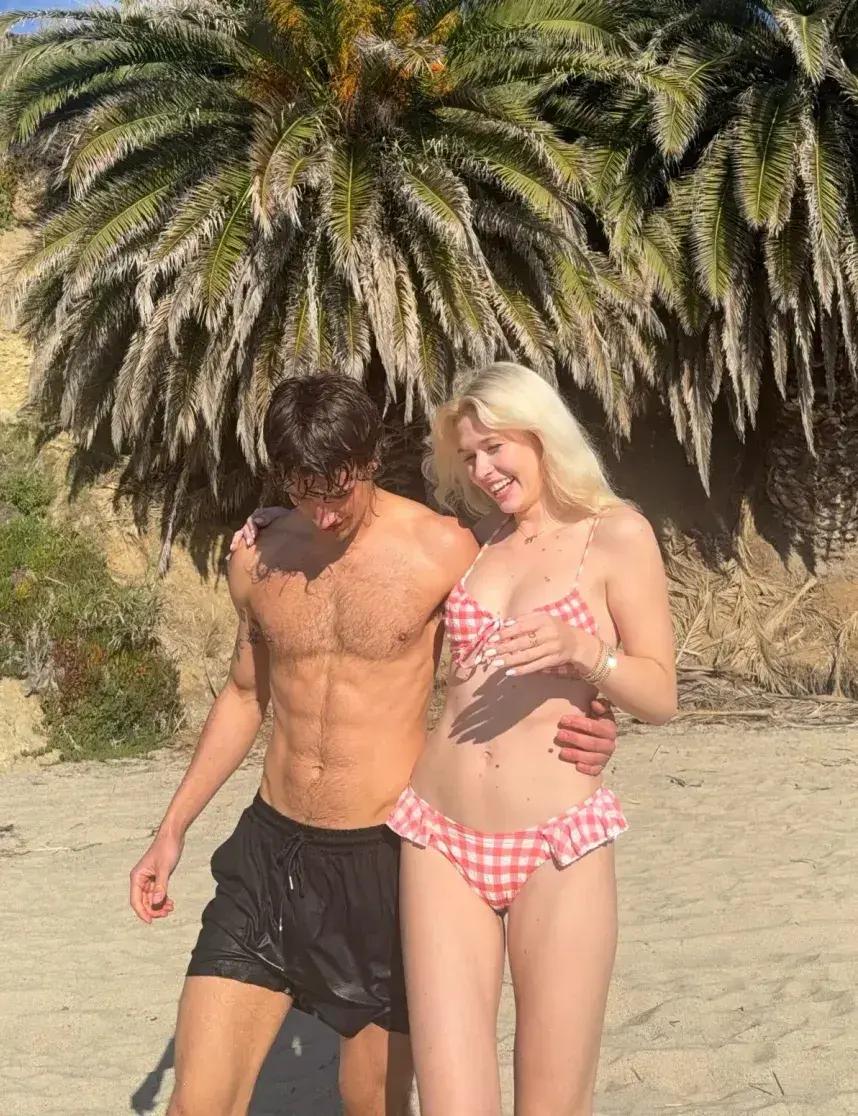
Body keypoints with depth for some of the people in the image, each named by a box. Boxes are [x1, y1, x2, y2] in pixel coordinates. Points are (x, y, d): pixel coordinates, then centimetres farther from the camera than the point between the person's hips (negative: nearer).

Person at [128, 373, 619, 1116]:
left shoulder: (442, 548, -9)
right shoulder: (258, 557, 3)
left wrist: (586, 729, -22)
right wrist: (174, 829, 19)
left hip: (385, 857, -3)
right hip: (270, 849, 3)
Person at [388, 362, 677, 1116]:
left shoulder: (618, 533, 1)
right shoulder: (474, 546, 13)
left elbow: (660, 696, -1)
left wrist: (580, 650, -19)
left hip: (558, 846, -3)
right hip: (440, 841, 3)